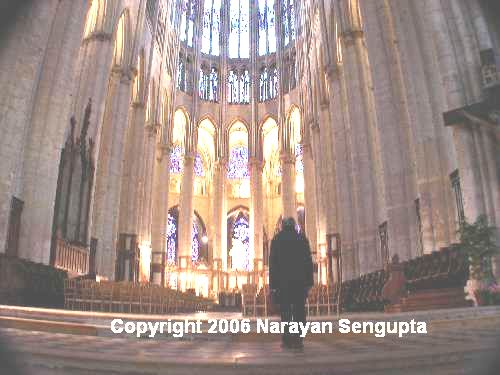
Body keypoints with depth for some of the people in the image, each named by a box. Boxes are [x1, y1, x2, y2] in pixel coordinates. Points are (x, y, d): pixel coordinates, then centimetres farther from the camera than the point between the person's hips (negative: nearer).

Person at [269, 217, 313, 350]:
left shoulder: (277, 239, 4)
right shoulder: (302, 238, 8)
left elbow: (272, 263, 0)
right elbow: (308, 261, 5)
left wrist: (272, 284, 1)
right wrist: (309, 282, 7)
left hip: (283, 280, -1)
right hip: (300, 280, 1)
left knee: (285, 310, 5)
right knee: (299, 310, 4)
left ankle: (287, 340, 4)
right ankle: (297, 340, 0)